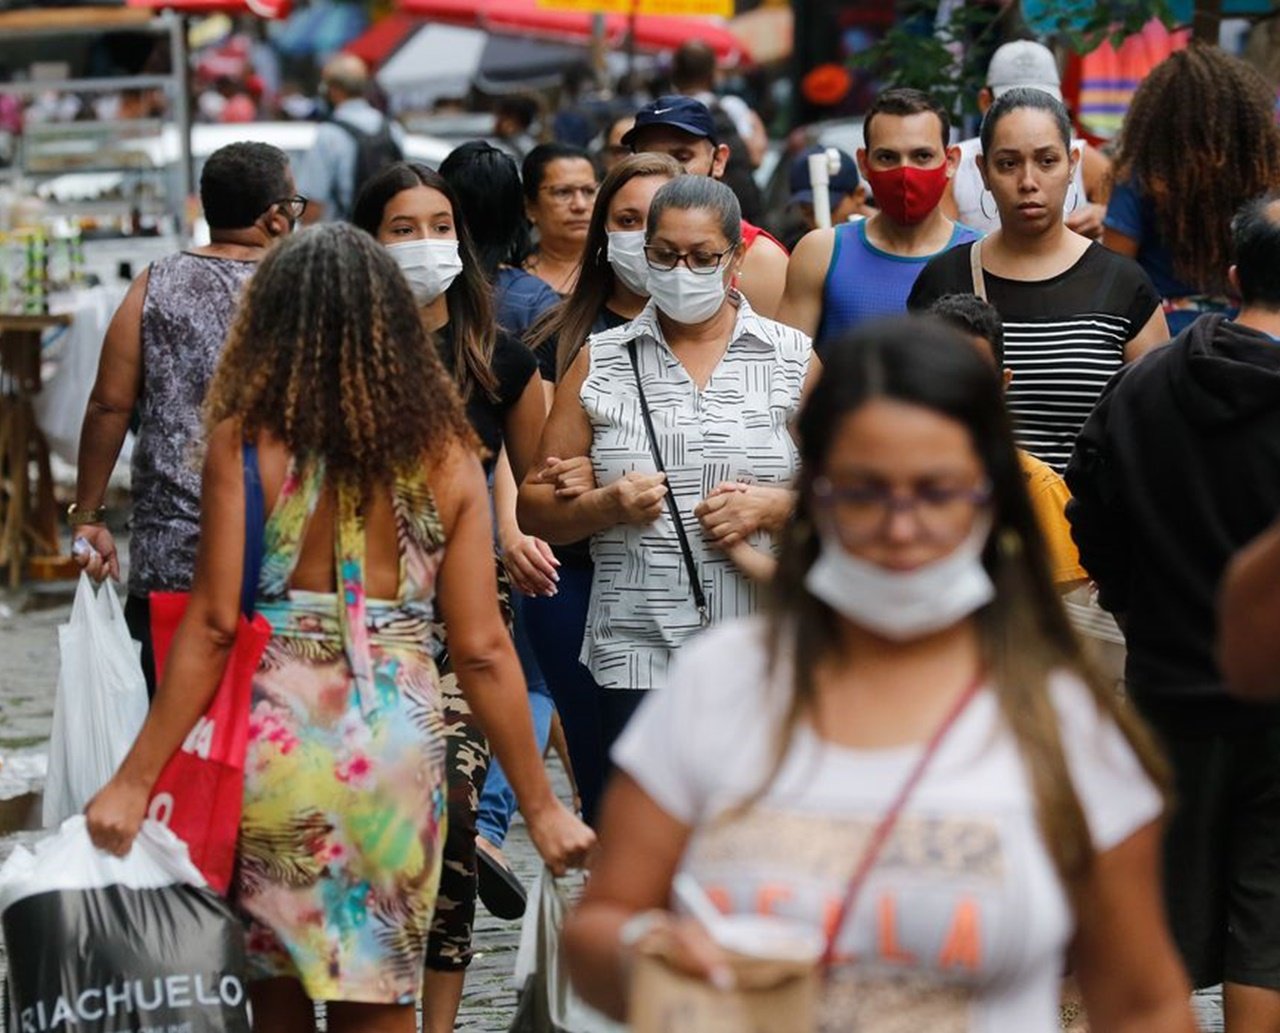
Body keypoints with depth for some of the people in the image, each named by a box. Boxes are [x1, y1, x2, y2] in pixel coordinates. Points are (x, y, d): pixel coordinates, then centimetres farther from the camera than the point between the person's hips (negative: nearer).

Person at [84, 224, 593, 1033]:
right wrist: (540, 805, 7)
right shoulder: (446, 455, 0)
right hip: (397, 746, 2)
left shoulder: (246, 442, -5)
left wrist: (134, 782, -4)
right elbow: (481, 648, -1)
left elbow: (213, 630, -9)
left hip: (274, 738, -1)